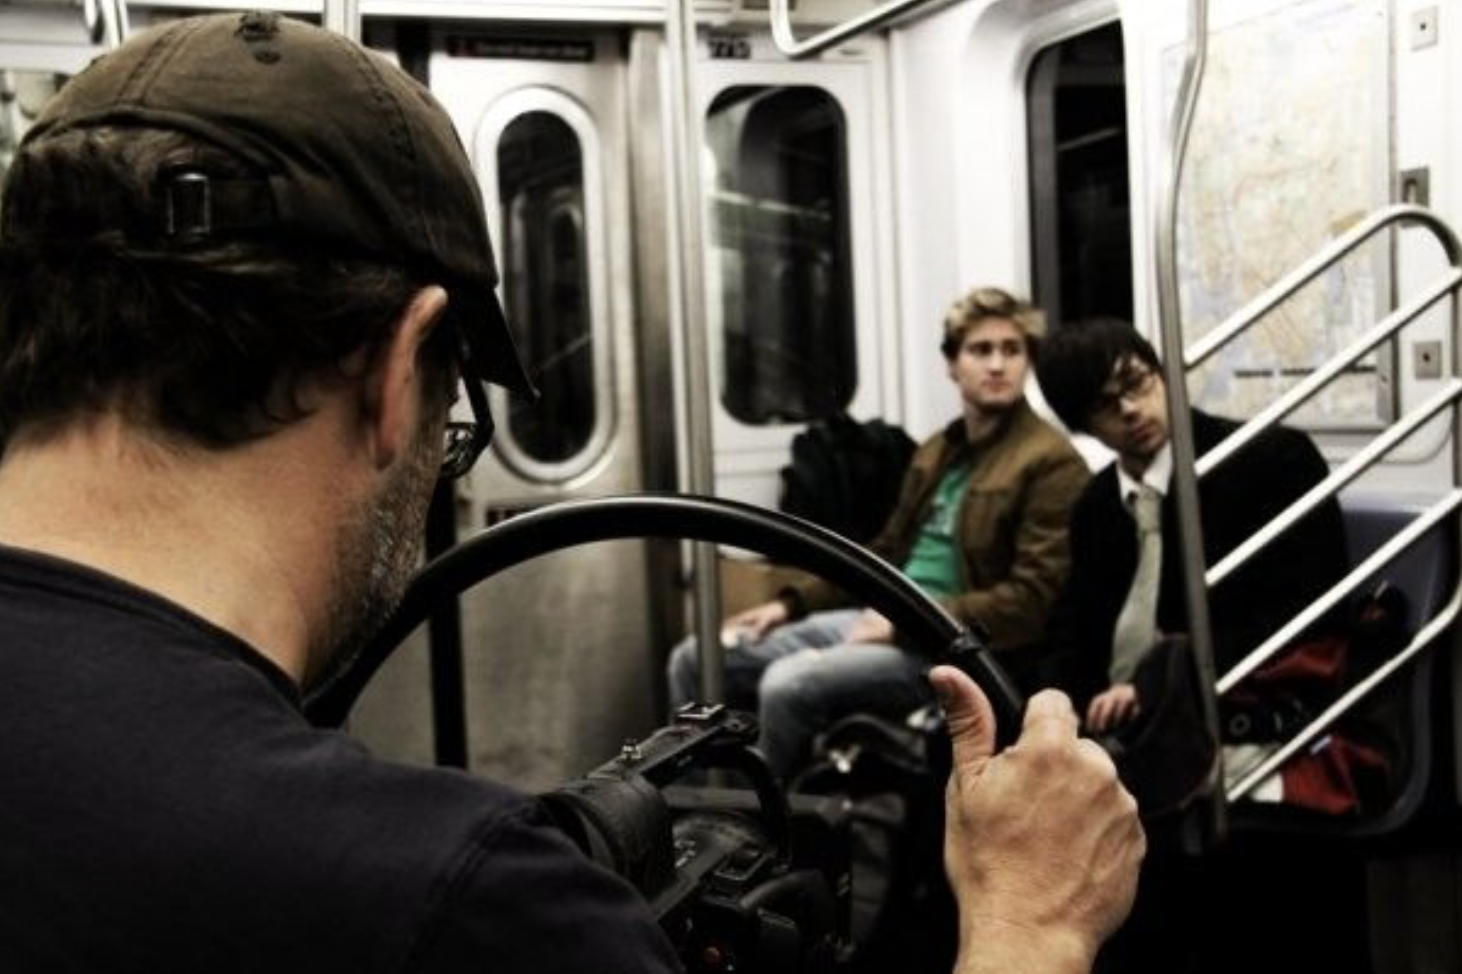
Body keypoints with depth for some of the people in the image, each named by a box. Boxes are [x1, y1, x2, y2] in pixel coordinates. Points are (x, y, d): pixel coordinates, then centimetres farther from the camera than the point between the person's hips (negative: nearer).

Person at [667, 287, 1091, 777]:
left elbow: (1033, 600, -15)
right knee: (695, 660, 0)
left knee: (788, 684, -31)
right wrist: (791, 602, 13)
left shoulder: (1051, 464, -8)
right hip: (879, 617, 8)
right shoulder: (935, 452, 17)